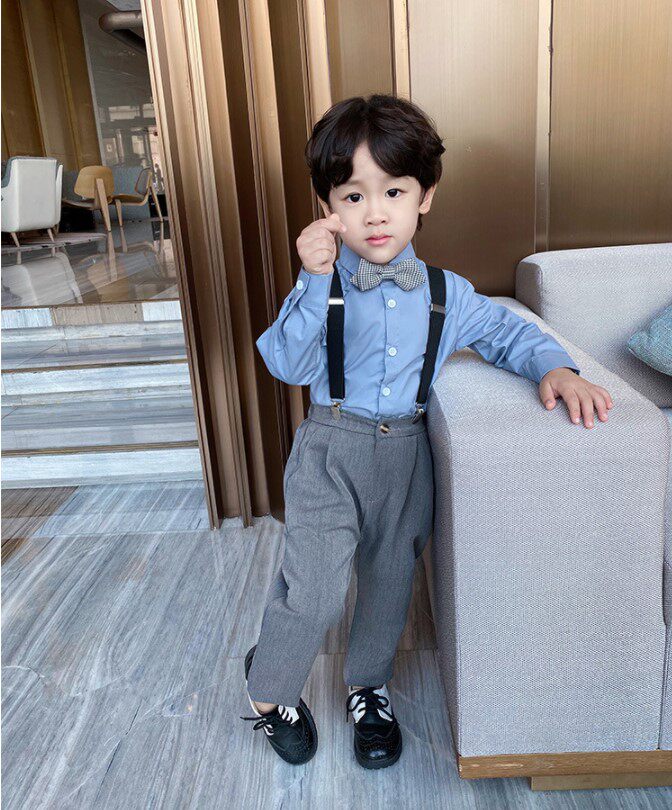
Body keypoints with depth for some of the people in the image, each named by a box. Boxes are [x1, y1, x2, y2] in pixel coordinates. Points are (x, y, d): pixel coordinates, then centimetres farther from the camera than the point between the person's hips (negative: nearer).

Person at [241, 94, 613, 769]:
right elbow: (288, 364, -18)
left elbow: (506, 331, 13)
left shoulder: (446, 293, 1)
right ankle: (269, 687, 21)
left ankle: (369, 688, 45)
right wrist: (315, 283, -28)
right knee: (316, 588, -12)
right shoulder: (322, 287, -8)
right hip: (330, 452, -3)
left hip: (406, 454, 4)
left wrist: (556, 366, -5)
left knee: (390, 581, 16)